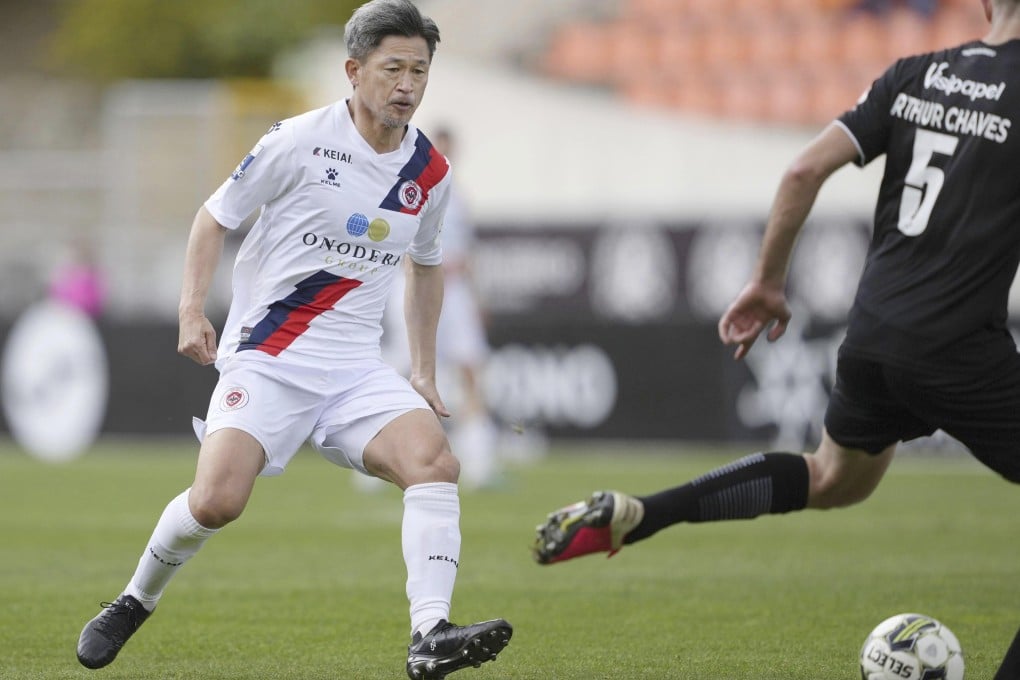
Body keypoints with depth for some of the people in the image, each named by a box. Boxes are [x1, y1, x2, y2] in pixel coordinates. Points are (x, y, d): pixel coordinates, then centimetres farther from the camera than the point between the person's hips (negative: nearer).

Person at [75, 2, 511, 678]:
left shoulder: (431, 173, 6)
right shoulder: (299, 142, -8)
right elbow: (216, 216, 3)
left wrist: (424, 370, 21)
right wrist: (193, 310, -9)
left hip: (358, 367, 4)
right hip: (267, 357, -4)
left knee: (434, 461, -23)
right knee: (216, 500, -19)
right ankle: (134, 604, 9)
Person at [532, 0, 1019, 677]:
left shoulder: (914, 75, 7)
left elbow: (806, 168, 4)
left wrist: (768, 281, 13)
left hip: (872, 335, 6)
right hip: (961, 353, -6)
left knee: (832, 479, 30)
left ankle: (628, 516, 16)